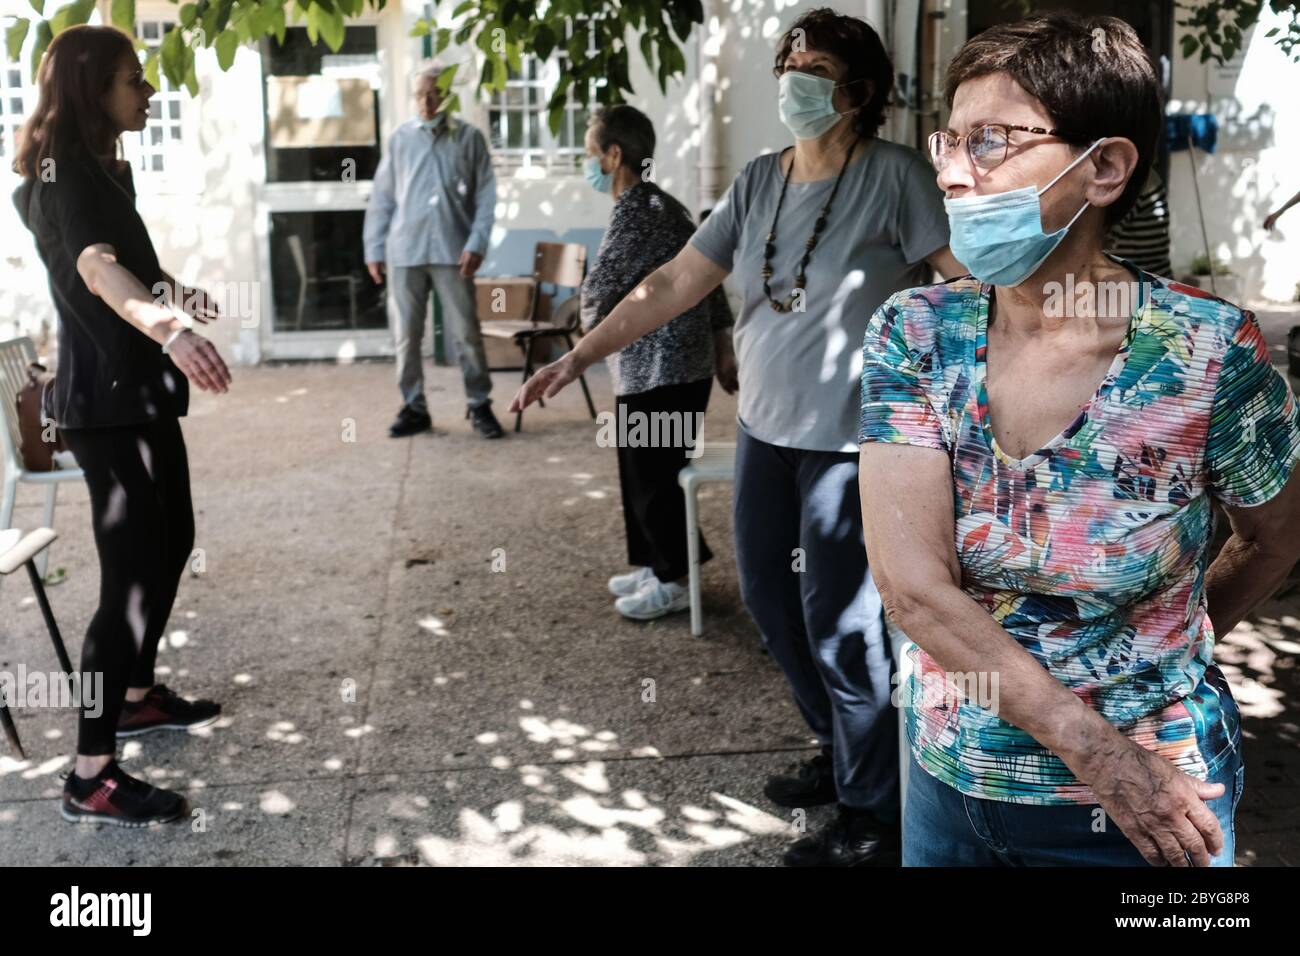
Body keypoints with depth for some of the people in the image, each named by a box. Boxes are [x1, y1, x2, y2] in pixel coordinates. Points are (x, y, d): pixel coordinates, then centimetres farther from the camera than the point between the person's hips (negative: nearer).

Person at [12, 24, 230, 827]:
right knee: (133, 572, -11)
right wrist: (169, 327, -59)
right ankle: (91, 778, -6)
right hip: (107, 404, -10)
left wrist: (176, 292, 49)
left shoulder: (100, 169, 13)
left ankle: (136, 697, 35)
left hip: (138, 392, 10)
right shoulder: (67, 179, -19)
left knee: (170, 544, 19)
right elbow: (97, 268, -41)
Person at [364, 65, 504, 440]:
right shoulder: (400, 139, 10)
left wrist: (476, 243, -10)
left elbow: (486, 195, 1)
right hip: (404, 251, 2)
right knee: (406, 335, 5)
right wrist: (374, 248, 4)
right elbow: (382, 197, 9)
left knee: (466, 332, 0)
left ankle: (480, 406, 10)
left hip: (452, 251, -2)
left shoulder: (469, 138, 4)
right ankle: (414, 408, 15)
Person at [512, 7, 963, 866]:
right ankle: (842, 753, 38)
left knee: (841, 623, -1)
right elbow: (675, 284, 7)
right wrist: (579, 356, 4)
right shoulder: (759, 181, 7)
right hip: (765, 426, 7)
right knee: (767, 593, 17)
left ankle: (873, 816, 19)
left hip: (848, 438, -7)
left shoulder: (893, 175, -11)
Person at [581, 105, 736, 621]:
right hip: (654, 364, 10)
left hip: (660, 368, -10)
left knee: (656, 473, 0)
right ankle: (657, 565, 28)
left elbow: (597, 292, -15)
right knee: (644, 470, 17)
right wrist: (722, 347, 17)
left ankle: (673, 582, 11)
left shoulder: (636, 213, -18)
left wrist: (590, 332, 6)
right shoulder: (658, 204, 12)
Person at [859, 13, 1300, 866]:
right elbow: (911, 582, -18)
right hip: (950, 782, 3)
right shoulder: (915, 333, -11)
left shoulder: (1209, 353, -17)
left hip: (1148, 806, -2)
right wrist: (1098, 752, -20)